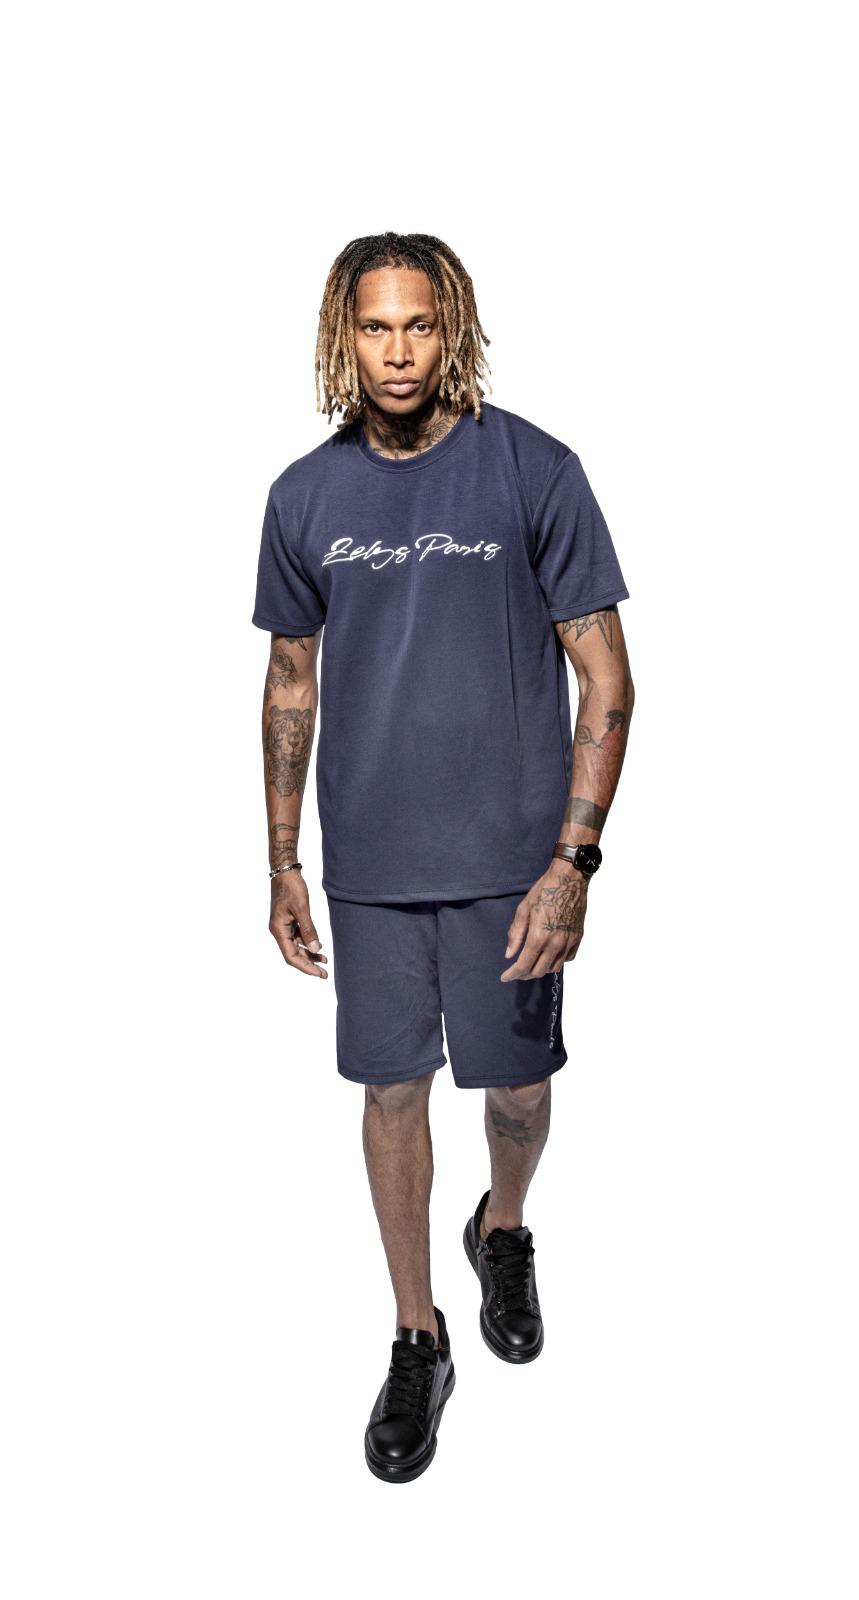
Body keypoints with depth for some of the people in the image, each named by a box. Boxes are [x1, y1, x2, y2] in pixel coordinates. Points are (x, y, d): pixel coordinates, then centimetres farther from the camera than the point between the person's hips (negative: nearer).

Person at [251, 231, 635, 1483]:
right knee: (392, 1089, 10)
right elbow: (292, 685, 10)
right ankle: (418, 1339, 30)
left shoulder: (533, 470, -9)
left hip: (508, 856, -2)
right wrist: (283, 862, 9)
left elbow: (606, 681, -8)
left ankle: (504, 1231, 46)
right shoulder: (306, 494, 2)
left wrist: (573, 861, -16)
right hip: (369, 860, 2)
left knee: (516, 1088, 11)